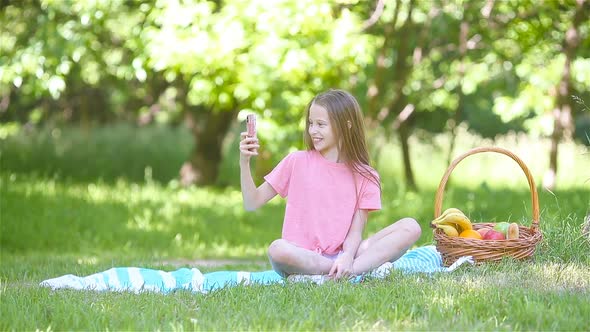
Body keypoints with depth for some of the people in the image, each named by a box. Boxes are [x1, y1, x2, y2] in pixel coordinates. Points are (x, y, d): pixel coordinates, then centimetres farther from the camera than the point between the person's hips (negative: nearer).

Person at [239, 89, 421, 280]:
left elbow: (356, 231, -2)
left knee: (411, 228, -17)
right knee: (277, 249, -38)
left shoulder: (364, 176, 6)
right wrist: (244, 162, -7)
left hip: (340, 256, 1)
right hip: (302, 257, -1)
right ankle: (370, 266, -27)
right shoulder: (297, 162, 6)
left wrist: (348, 256, -24)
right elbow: (252, 203, 8)